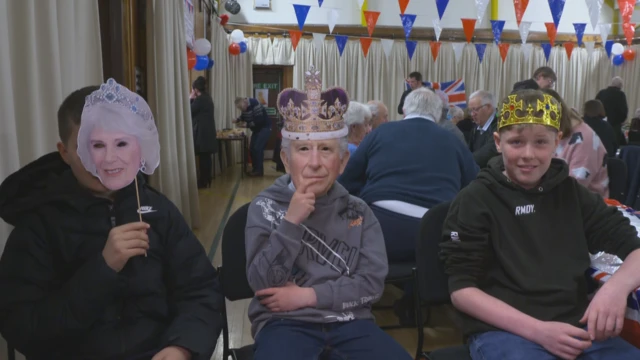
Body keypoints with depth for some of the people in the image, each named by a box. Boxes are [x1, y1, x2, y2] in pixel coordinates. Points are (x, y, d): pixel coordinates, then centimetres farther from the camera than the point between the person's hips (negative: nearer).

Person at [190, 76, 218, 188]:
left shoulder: (200, 99, -14)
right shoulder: (207, 97, 15)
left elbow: (189, 112, -7)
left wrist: (190, 99, 1)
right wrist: (193, 99, 13)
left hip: (202, 133, -9)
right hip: (208, 132, 9)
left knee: (203, 157, -5)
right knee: (206, 157, 10)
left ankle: (203, 182, -1)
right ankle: (207, 181, 15)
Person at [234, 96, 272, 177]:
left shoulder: (255, 104, -26)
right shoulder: (244, 107, -1)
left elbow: (259, 120, -29)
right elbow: (244, 116, 16)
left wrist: (248, 124, -23)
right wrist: (238, 120, -4)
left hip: (264, 128, -9)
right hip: (256, 129, 9)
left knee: (257, 148, -15)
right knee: (251, 149, 4)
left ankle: (259, 171, -8)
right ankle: (255, 169, 13)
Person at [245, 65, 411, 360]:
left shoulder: (357, 211, 6)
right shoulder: (265, 206, 1)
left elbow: (373, 283, 0)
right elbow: (261, 284, -7)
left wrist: (309, 295, -10)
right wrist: (291, 222, -18)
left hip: (348, 322, 3)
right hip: (284, 322, -2)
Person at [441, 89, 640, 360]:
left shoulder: (571, 193, 10)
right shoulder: (474, 200, -3)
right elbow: (461, 290, -6)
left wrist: (618, 285, -12)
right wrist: (537, 330, -18)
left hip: (575, 327, 5)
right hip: (502, 330, -4)